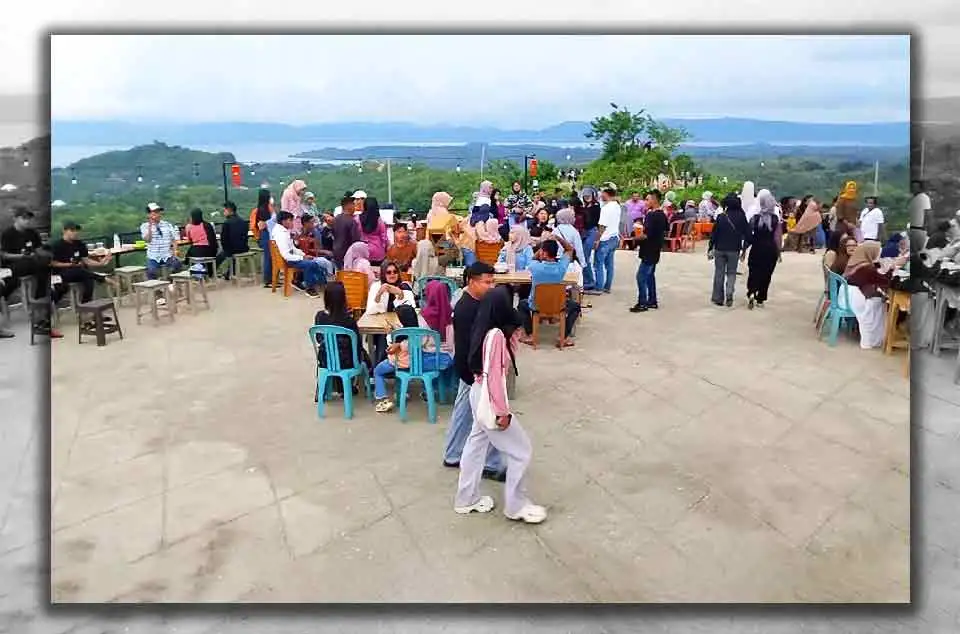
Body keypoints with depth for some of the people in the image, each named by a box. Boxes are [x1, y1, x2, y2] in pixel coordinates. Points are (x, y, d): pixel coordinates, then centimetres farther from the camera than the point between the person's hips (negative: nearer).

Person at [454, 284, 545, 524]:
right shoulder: (496, 335, -26)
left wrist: (513, 335, 2)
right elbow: (494, 376, -26)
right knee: (522, 450, 3)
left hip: (480, 395, 10)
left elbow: (507, 361, 13)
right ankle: (516, 506, 17)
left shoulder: (488, 331, 3)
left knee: (477, 445, 20)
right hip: (489, 398, -10)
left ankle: (467, 499, 34)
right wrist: (502, 412, -21)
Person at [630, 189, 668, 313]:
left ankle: (642, 303, -4)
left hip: (649, 252, -10)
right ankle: (652, 301, 23)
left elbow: (646, 234, -24)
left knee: (641, 276, -6)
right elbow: (665, 232, 21)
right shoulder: (662, 215, 11)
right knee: (650, 275, 17)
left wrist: (636, 239, -7)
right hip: (655, 250, 10)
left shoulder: (652, 216, -20)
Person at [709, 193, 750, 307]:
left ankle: (718, 298, 10)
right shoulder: (741, 217, -5)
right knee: (731, 273, 11)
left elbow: (714, 233, -7)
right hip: (734, 250, 0)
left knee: (719, 273, 8)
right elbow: (747, 233, -1)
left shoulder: (720, 216, -7)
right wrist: (744, 248, 12)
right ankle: (729, 295, -8)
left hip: (720, 249, 0)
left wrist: (710, 248, 1)